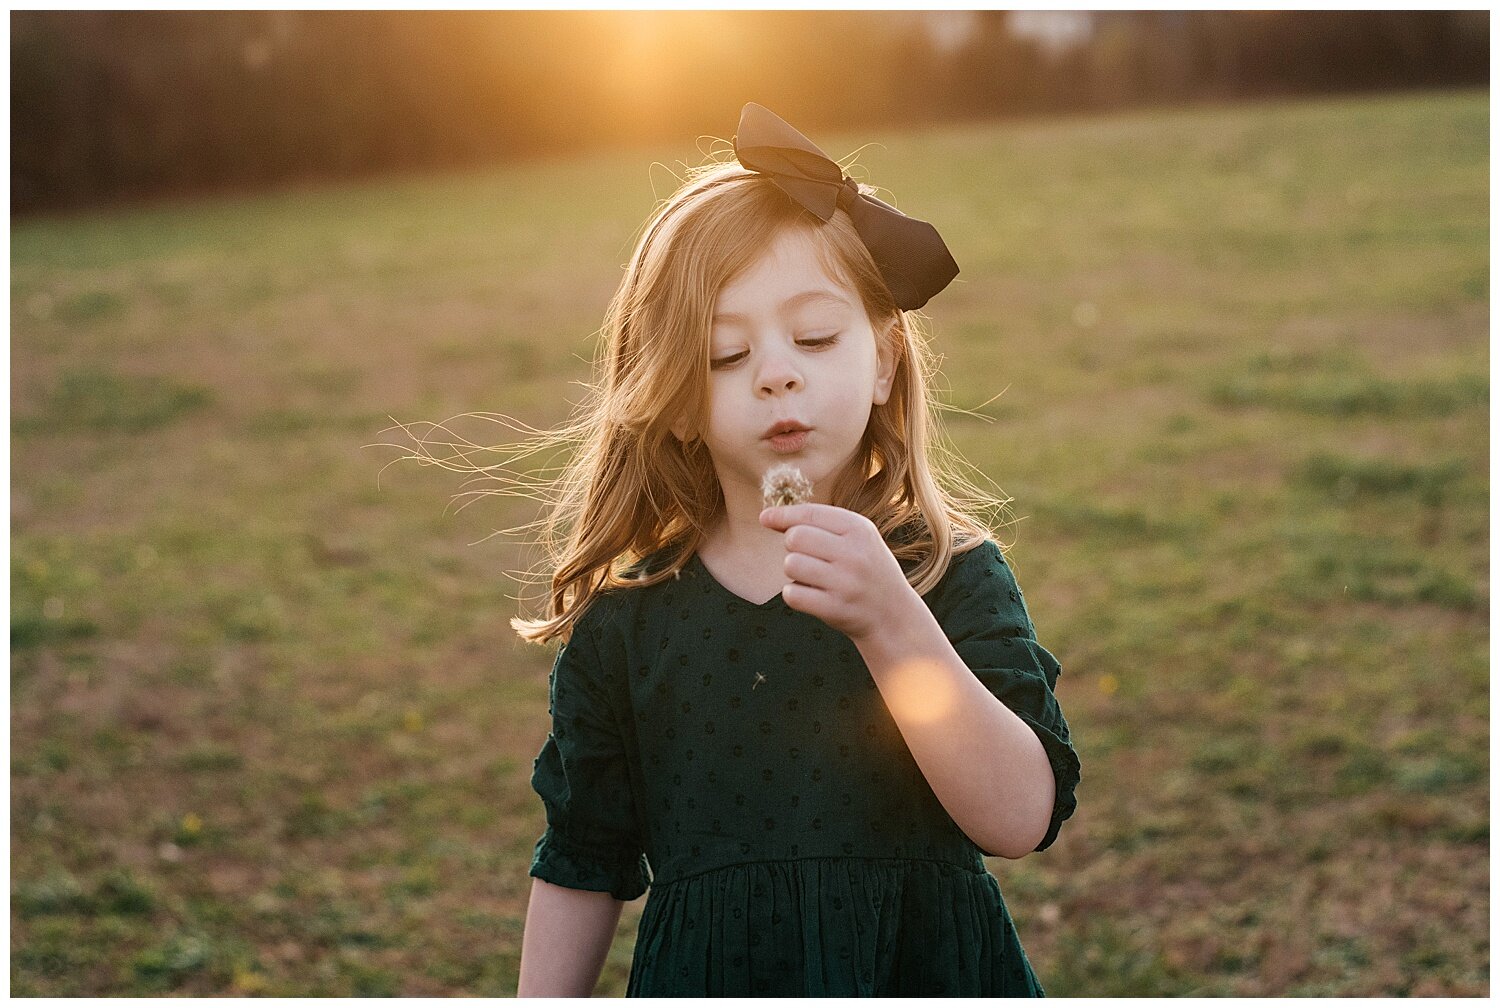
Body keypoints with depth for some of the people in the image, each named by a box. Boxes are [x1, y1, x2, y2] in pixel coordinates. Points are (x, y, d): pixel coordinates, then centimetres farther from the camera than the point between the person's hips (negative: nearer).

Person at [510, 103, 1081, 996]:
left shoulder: (954, 579, -9)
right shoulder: (625, 625, -4)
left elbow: (1021, 818, -20)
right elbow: (583, 864, 5)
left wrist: (891, 623, -30)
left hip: (928, 964, -1)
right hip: (709, 974, 1)